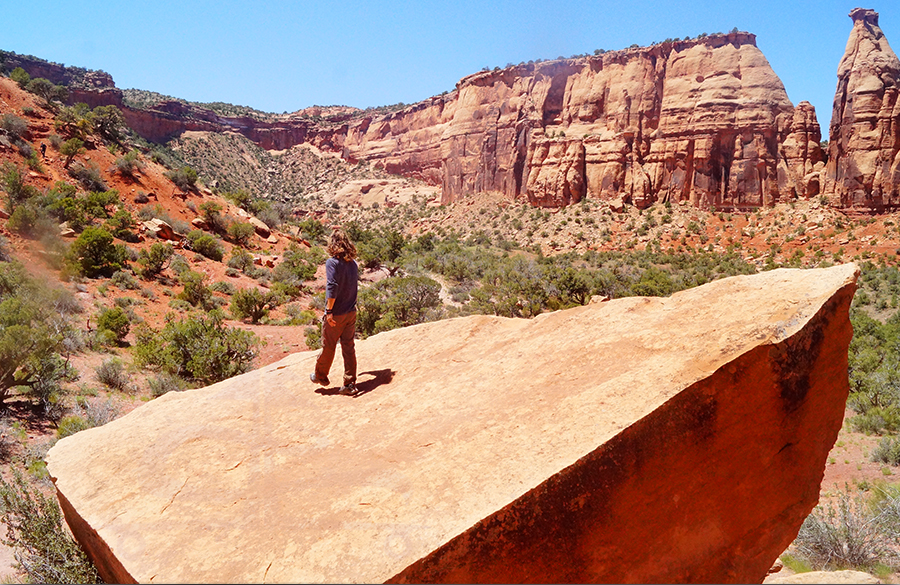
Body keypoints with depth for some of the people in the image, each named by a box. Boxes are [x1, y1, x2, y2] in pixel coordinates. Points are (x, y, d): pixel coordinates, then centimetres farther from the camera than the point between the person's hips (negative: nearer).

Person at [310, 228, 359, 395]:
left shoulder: (332, 262, -15)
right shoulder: (353, 263, 5)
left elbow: (332, 287, -23)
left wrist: (329, 310, -21)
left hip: (335, 314, -5)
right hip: (351, 312, 5)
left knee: (328, 346, 12)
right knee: (349, 347, 9)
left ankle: (321, 376, 32)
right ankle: (350, 383, 10)